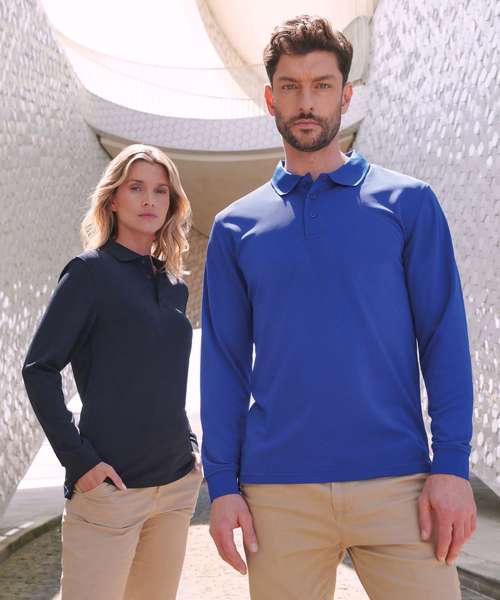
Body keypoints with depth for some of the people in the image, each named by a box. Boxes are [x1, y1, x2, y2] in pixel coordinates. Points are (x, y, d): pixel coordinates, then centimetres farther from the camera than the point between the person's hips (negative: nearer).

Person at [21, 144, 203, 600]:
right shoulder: (91, 271, -5)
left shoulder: (174, 285, 12)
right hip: (111, 486, -6)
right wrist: (78, 458, -15)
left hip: (177, 483, 6)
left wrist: (191, 447, 11)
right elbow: (39, 369, -9)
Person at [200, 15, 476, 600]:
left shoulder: (408, 202, 5)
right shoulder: (234, 227, 9)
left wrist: (452, 465, -7)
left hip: (397, 485, -1)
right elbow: (224, 362, 8)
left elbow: (444, 337, 1)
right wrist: (221, 483, 2)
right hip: (278, 493, 2)